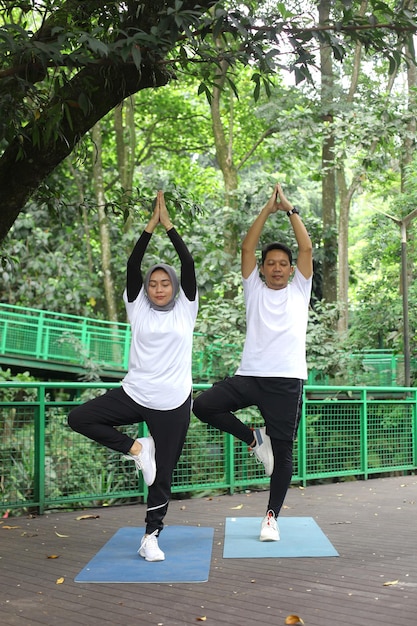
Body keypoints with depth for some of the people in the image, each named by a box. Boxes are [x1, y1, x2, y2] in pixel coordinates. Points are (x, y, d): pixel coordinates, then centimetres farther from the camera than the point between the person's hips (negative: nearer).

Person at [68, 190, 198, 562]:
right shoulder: (138, 308, 5)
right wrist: (150, 228, -10)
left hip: (173, 403, -2)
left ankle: (151, 537, 17)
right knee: (79, 418, -13)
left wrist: (169, 225, -9)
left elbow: (189, 265, -7)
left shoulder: (185, 309, 2)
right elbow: (133, 266, -4)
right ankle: (135, 449, 1)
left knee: (163, 474, 3)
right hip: (134, 394, 2)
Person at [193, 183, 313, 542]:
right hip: (249, 376, 1)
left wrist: (290, 209, 3)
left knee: (283, 451, 3)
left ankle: (272, 516, 18)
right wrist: (267, 210, 3)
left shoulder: (299, 290, 12)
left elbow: (307, 249, 3)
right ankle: (254, 439, 7)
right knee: (203, 406, -16)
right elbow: (247, 248, 5)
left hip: (287, 380, -1)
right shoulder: (255, 290, 13)